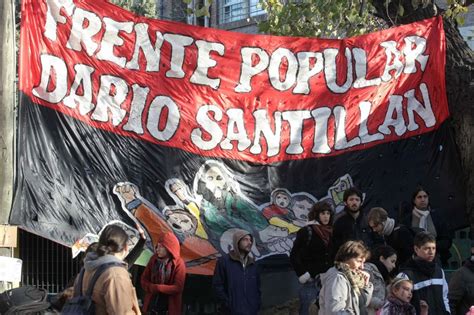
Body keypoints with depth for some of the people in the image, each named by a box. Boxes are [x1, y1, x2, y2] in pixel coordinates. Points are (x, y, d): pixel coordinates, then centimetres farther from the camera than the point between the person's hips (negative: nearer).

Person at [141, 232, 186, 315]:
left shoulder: (178, 264, -11)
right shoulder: (154, 259, 1)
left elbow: (178, 288, -15)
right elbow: (144, 280, 4)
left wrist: (157, 288, -17)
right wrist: (152, 288, -16)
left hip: (169, 308, -4)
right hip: (151, 305, 4)